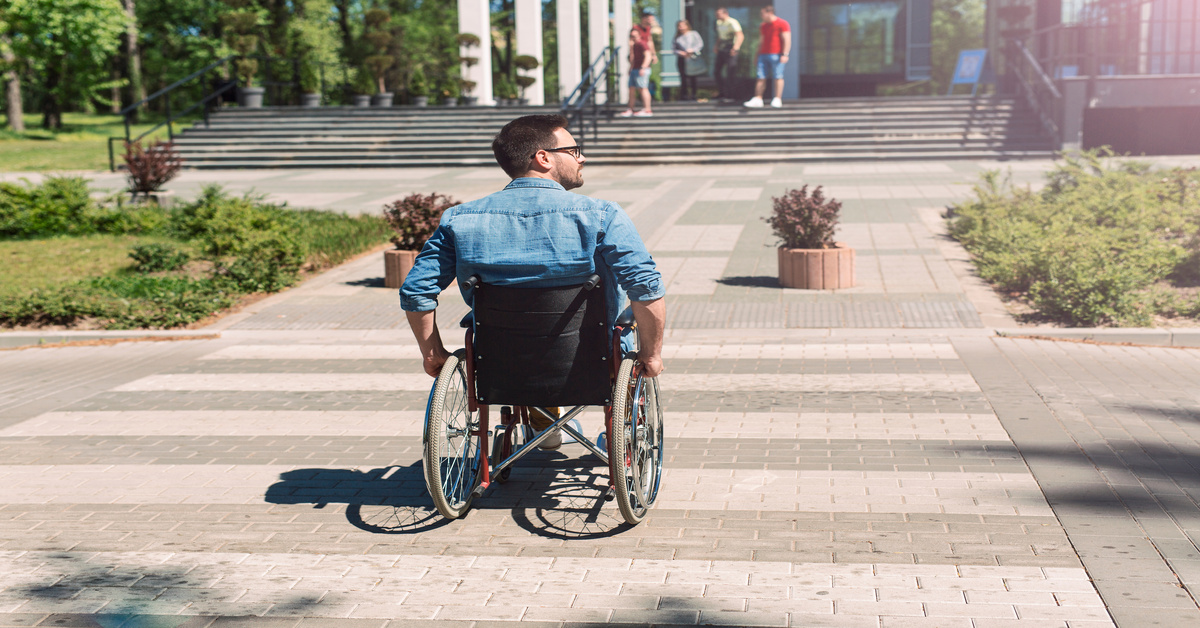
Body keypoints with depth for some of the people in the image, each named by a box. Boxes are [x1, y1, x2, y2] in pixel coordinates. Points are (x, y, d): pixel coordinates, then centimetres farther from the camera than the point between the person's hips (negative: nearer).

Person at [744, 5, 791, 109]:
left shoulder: (782, 24, -3)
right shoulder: (763, 26, 19)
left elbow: (787, 40, -9)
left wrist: (785, 54, -17)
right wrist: (758, 55, 20)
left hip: (776, 55, -7)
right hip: (763, 55, 7)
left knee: (778, 77, -5)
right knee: (761, 78, 0)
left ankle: (777, 100, -4)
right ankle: (757, 99, -1)